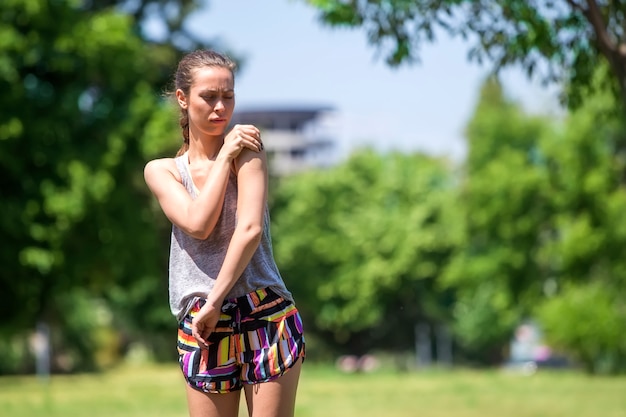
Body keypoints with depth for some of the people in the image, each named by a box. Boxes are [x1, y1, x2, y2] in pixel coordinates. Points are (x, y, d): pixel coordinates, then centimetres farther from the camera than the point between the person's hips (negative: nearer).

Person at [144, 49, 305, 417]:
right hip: (200, 328, 3)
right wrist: (225, 156, -6)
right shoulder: (161, 171, 9)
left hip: (265, 317, -3)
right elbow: (198, 224, -10)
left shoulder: (246, 146, -1)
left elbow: (251, 229, -13)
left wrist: (215, 303, -15)